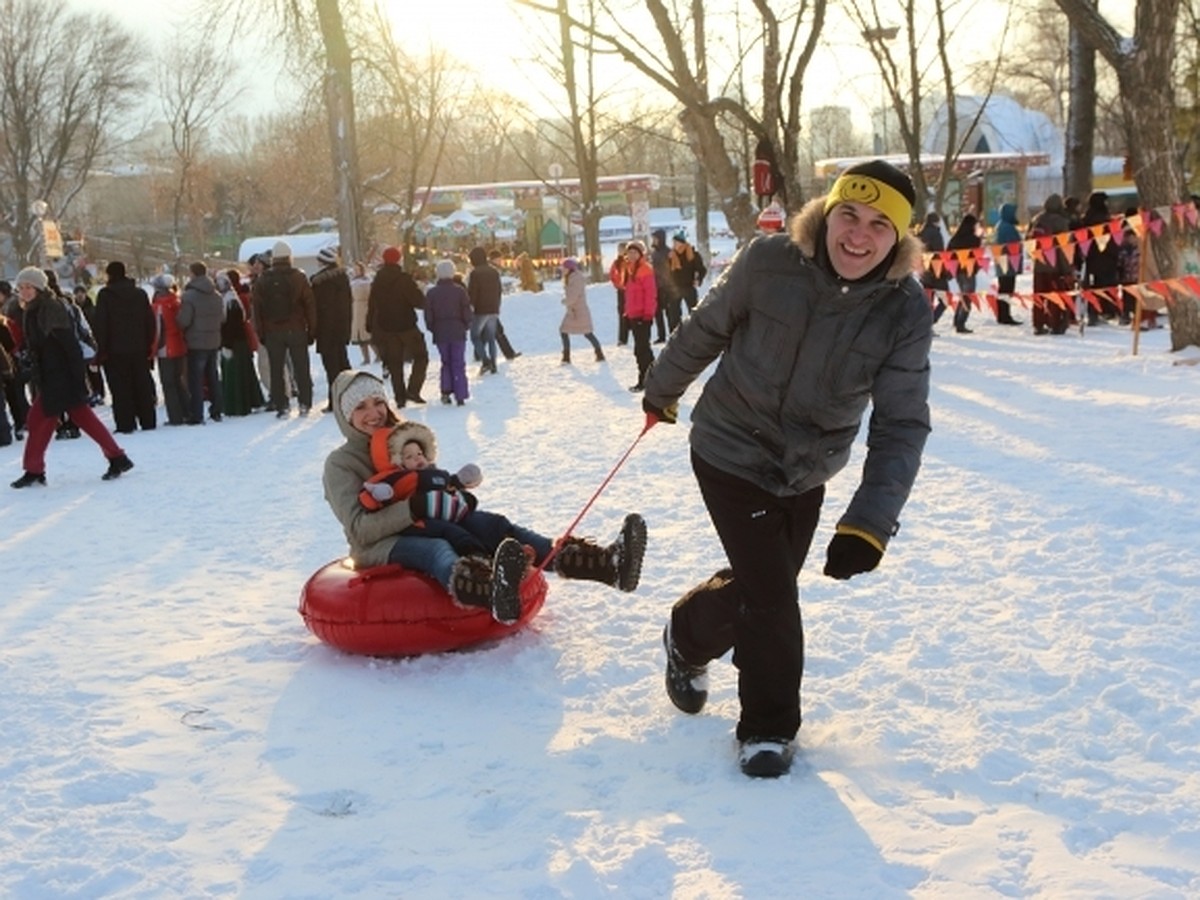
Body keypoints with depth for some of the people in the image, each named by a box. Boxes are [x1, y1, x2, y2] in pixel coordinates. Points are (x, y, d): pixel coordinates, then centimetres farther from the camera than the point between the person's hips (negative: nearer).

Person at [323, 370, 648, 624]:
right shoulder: (340, 463, -1)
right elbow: (359, 528, -15)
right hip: (380, 548, -6)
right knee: (436, 549, -41)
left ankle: (605, 563, -44)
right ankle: (495, 593, -81)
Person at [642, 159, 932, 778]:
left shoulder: (906, 311, -19)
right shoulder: (768, 263, -23)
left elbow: (902, 425, -21)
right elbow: (707, 329, -5)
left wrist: (870, 522, -33)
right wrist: (662, 390, 12)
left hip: (807, 471, 4)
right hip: (732, 452, -3)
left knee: (760, 587, 17)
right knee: (771, 595, -6)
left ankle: (687, 641, 51)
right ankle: (768, 726, 22)